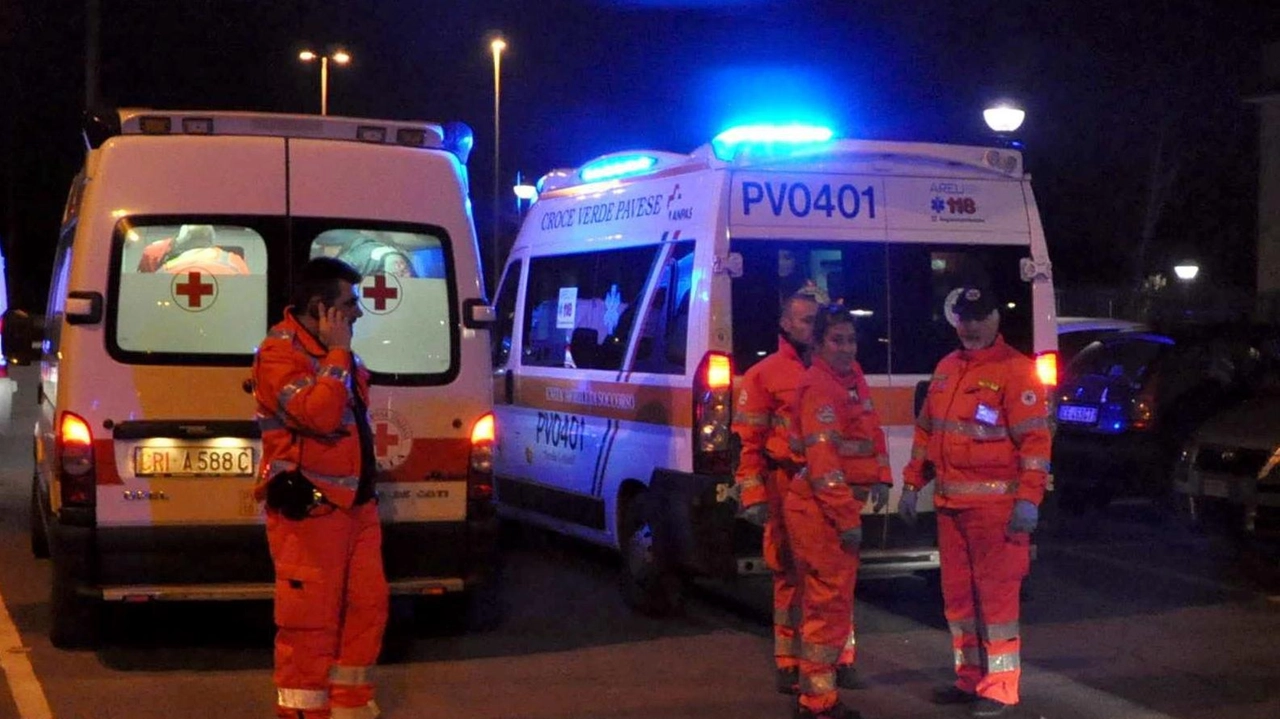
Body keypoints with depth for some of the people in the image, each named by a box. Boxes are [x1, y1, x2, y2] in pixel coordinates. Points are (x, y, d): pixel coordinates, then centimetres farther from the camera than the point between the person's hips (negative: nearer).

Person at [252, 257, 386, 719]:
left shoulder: (331, 350, 15)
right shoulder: (279, 352, -14)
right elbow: (319, 415, -28)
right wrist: (337, 353, -21)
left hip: (356, 503, 9)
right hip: (308, 510, -9)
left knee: (367, 604, 13)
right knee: (310, 619, -4)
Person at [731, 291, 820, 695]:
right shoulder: (765, 374, 2)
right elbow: (749, 441, -2)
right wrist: (753, 496, -9)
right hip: (789, 490, -3)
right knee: (792, 574, 2)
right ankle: (789, 665, 10)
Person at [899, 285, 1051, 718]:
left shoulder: (1014, 370, -8)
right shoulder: (946, 369, 15)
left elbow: (1035, 439, -13)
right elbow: (926, 431, 20)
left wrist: (1029, 499, -20)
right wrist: (912, 485, 16)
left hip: (995, 505, -7)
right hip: (950, 503, 7)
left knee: (996, 595, -4)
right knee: (957, 594, 12)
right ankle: (970, 678, 23)